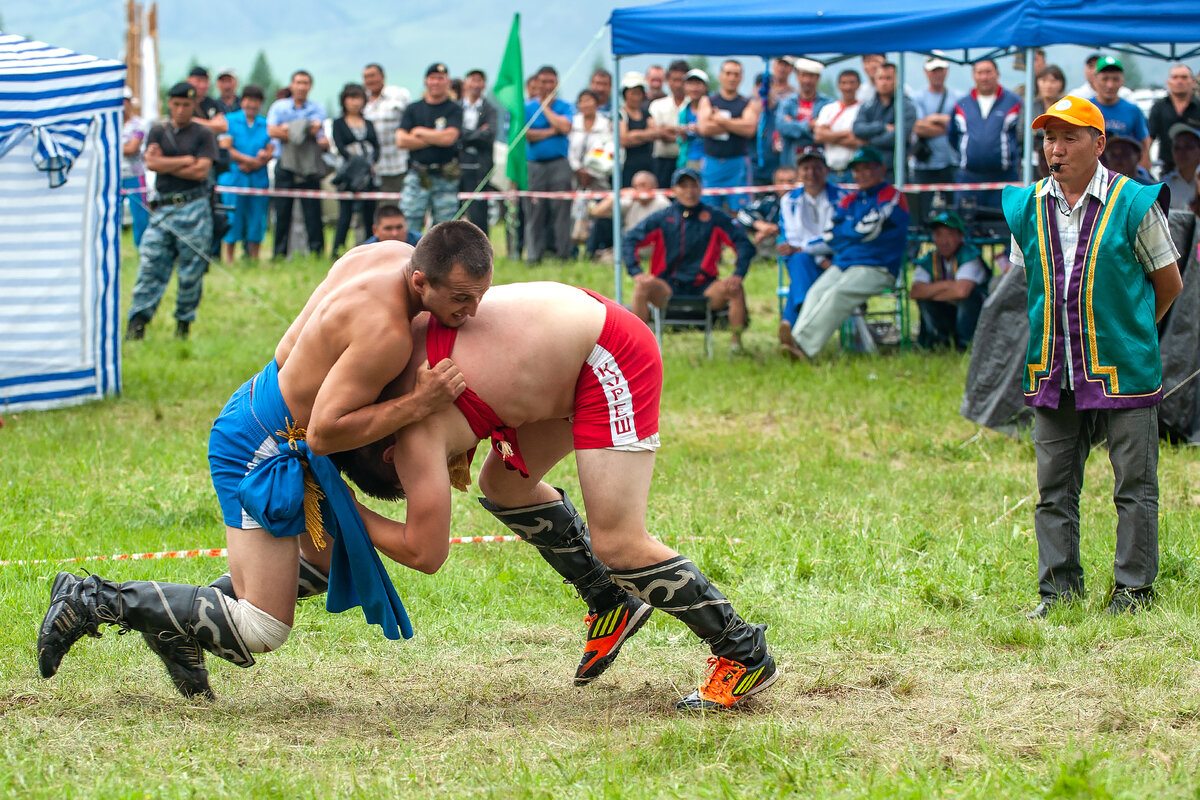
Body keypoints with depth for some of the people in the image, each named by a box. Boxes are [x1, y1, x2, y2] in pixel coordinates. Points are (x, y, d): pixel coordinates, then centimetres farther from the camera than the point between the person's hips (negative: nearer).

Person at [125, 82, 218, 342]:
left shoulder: (202, 135, 5)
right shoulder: (158, 132, 12)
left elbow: (201, 171, -7)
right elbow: (152, 163, -3)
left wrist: (165, 164, -3)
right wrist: (186, 161, -4)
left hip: (193, 210, -2)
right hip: (163, 209, 2)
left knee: (191, 272, 0)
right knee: (150, 266, -6)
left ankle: (184, 322, 13)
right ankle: (137, 322, -7)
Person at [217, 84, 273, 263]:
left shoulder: (266, 124, 12)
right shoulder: (230, 120, 5)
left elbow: (270, 152, 5)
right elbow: (225, 148, -4)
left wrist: (252, 165, -13)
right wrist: (252, 159, -12)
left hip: (259, 179, 3)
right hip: (234, 178, -3)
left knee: (257, 220, 3)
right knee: (232, 220, -3)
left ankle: (255, 260, 10)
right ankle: (229, 260, 2)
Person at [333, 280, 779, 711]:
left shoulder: (415, 434, -18)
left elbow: (425, 554, -11)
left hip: (613, 358, -10)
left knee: (617, 544, -9)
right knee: (503, 484, 16)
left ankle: (747, 657, 3)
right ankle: (611, 604, 26)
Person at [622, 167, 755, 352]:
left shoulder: (714, 217, 6)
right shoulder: (662, 218, 6)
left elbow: (744, 244, 2)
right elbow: (629, 241, 0)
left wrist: (738, 275, -15)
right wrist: (636, 273, -16)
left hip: (704, 289, 0)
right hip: (668, 288, 0)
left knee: (735, 289, -26)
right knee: (643, 286, -31)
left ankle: (736, 343, -17)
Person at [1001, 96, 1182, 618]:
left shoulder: (1133, 204, -5)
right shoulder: (1027, 209, 7)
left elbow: (1168, 284, 4)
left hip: (1123, 373, -4)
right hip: (1053, 373, 4)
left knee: (1134, 486, 1)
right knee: (1054, 488, 6)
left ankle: (1134, 586, 10)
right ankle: (1059, 588, 14)